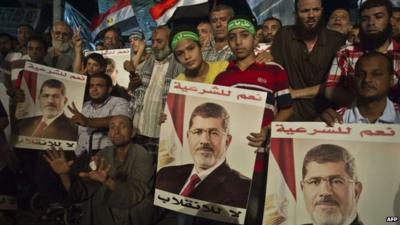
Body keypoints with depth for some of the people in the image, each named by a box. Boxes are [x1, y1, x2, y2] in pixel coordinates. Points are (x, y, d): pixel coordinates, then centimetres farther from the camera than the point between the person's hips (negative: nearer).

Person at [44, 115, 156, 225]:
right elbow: (82, 192, -2)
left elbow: (136, 195, -25)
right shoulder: (103, 155, 1)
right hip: (101, 215, 3)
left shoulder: (141, 156, -13)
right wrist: (64, 175, -20)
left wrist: (107, 181, -41)